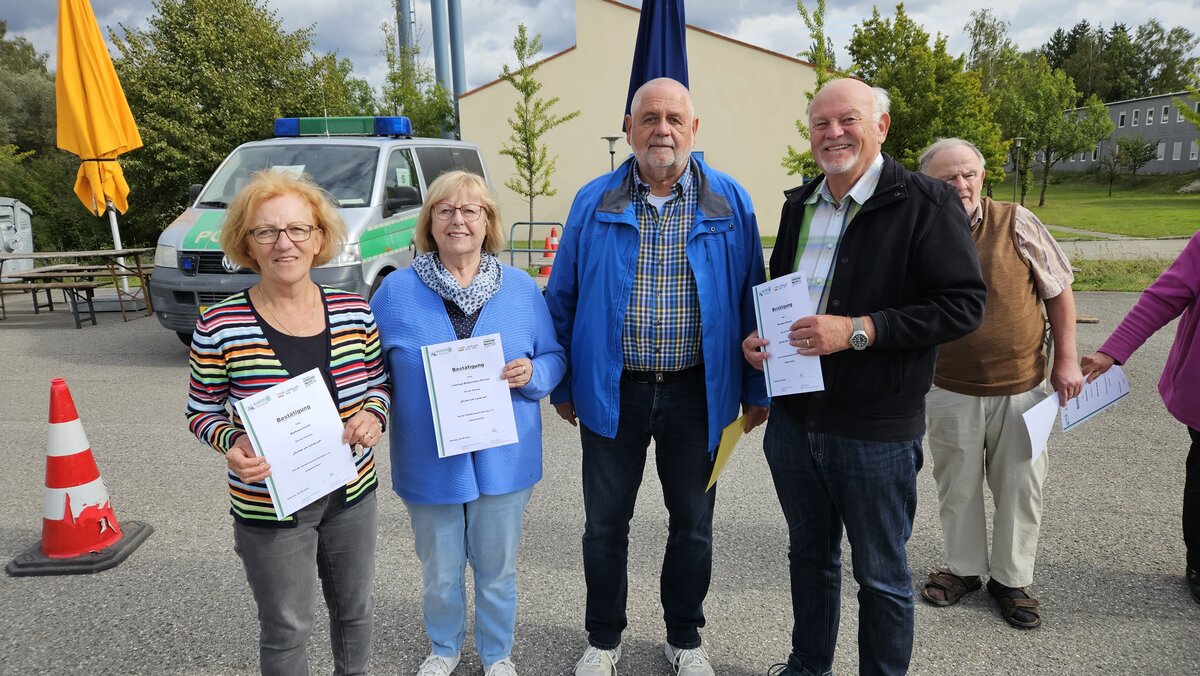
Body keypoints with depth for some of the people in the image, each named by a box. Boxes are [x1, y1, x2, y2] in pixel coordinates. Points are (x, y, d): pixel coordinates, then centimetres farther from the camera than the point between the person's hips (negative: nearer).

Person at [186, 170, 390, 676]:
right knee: (287, 631, 14)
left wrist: (373, 413, -14)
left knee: (356, 608, 23)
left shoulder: (354, 311, -7)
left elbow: (380, 381, 7)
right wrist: (232, 443, -23)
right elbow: (202, 412, -3)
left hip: (352, 494, 4)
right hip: (268, 506, -3)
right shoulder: (219, 326, -15)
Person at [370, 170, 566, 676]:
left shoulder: (521, 288, 0)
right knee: (440, 574, 17)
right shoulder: (397, 290, -2)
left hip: (502, 459, 0)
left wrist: (532, 374, -15)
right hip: (429, 461, 0)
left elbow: (555, 359, 5)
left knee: (497, 570, 15)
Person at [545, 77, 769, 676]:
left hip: (696, 392, 0)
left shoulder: (729, 202, 0)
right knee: (605, 525, 12)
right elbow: (562, 298, 5)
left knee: (693, 525, 14)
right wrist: (561, 384, 5)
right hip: (611, 393, 0)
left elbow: (750, 299, 3)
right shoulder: (593, 202, 1)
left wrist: (756, 388, 2)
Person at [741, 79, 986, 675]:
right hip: (793, 418, 6)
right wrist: (758, 336, 0)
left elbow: (963, 304, -16)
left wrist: (859, 330, -23)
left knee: (881, 575, 10)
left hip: (874, 429, -6)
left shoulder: (925, 202, -11)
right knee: (809, 554, 22)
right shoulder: (799, 204, 10)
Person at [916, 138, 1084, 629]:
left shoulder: (1016, 223, -7)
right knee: (957, 487, 13)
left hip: (1021, 386, 0)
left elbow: (1058, 290, 1)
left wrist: (1066, 359, -1)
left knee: (1021, 487, 9)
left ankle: (1011, 579, 28)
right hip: (950, 390, 0)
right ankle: (964, 569, 33)